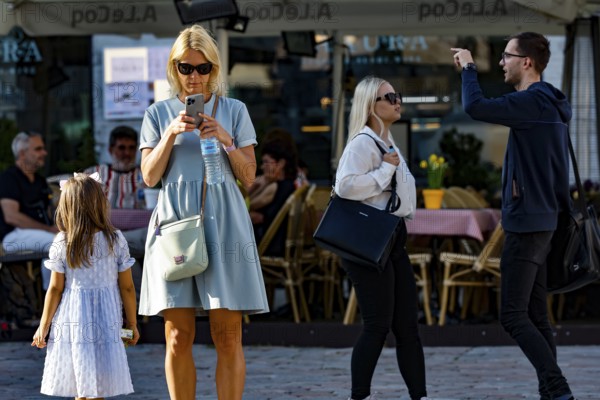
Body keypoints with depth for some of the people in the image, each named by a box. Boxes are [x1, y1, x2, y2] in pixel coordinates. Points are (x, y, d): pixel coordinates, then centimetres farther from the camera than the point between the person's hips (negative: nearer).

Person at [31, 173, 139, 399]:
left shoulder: (61, 243, -6)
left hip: (71, 320, 0)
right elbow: (127, 287, 0)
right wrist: (132, 323, 12)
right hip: (106, 319, 0)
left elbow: (55, 289, -3)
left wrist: (43, 325, 7)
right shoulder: (116, 240, -4)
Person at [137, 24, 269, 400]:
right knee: (178, 338, -1)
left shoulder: (234, 111, 10)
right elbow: (150, 176, 4)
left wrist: (226, 140, -8)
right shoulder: (159, 113, 11)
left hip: (223, 225, 0)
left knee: (228, 337, -4)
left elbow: (249, 177, 7)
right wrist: (171, 133, -8)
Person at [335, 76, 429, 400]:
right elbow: (346, 185, -28)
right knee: (378, 325, -8)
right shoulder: (362, 142, -13)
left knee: (407, 325, 7)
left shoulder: (388, 143, 17)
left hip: (392, 240, 10)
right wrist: (385, 169, -21)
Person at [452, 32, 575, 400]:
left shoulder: (533, 101, -17)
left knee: (514, 316, -9)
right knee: (536, 315, 9)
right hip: (540, 219, 10)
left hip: (527, 221, -10)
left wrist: (469, 67, -10)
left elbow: (475, 107, -25)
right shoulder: (548, 103, 15)